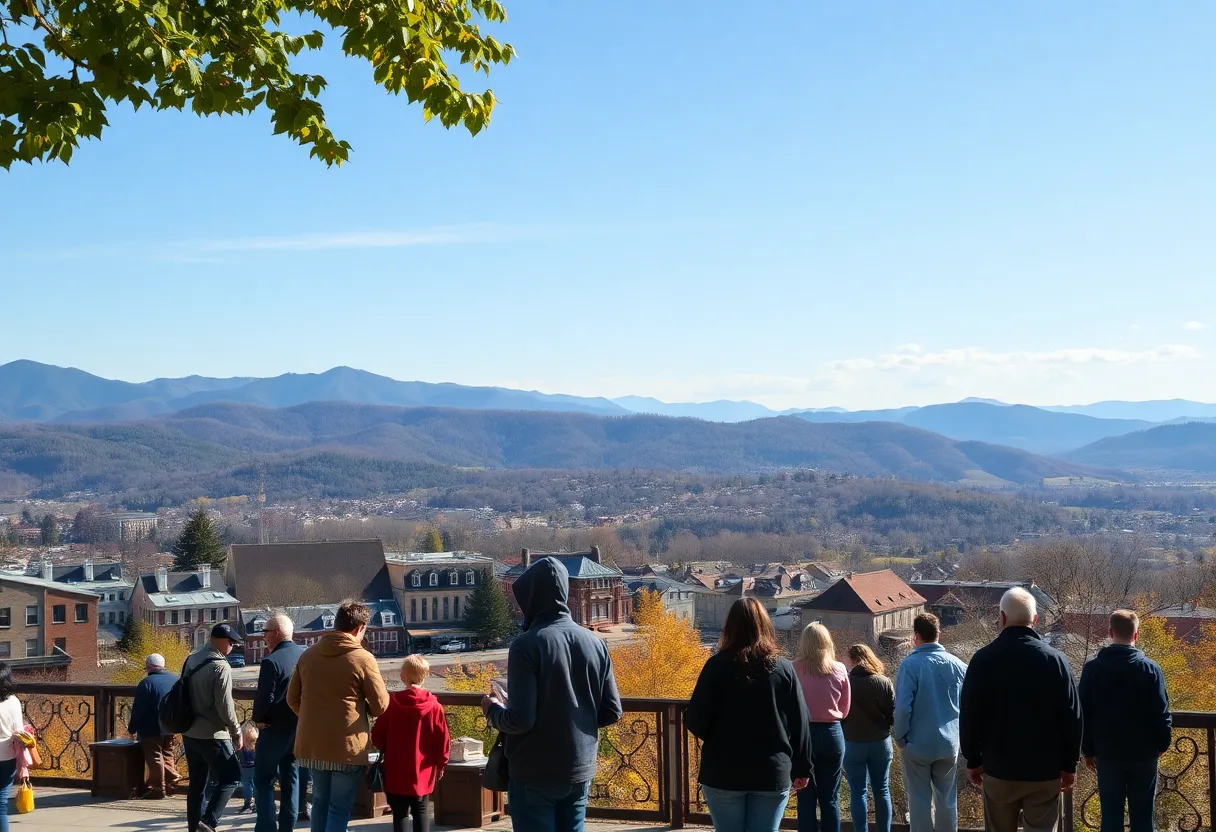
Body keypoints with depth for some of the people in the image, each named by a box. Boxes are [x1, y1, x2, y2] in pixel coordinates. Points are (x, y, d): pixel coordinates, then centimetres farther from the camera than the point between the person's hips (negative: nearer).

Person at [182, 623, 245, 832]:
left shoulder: (191, 659, 7)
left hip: (189, 732, 8)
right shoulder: (221, 666, -18)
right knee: (230, 777, -1)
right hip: (212, 735, -8)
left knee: (197, 783, 14)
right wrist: (237, 733, -7)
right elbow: (225, 706, -18)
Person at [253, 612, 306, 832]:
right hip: (300, 727, 6)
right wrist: (301, 716, 12)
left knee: (263, 779, 3)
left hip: (275, 728, -6)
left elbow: (265, 697, -19)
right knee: (290, 777, 15)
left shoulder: (272, 661, -19)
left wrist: (258, 718, -3)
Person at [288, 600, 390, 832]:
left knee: (320, 801, 19)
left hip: (312, 743, 5)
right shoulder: (363, 659, -11)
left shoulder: (308, 655, 5)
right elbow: (381, 706, -8)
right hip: (347, 745, -5)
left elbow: (293, 699, 11)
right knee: (340, 808, 2)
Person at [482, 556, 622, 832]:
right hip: (579, 771, 5)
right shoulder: (594, 643, 1)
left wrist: (493, 710, 0)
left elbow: (520, 719, -20)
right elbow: (611, 713, 3)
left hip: (535, 775, -5)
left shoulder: (527, 645, -16)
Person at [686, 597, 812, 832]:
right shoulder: (783, 668, 0)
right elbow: (800, 723, 2)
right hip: (772, 773, 1)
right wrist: (802, 768, 12)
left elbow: (695, 721, -8)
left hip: (723, 773, -1)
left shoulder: (717, 665, -7)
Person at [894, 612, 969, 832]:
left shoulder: (910, 665, -15)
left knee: (920, 800, 7)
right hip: (949, 742, 4)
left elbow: (903, 707, -18)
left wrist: (900, 739, -5)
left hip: (917, 744, -4)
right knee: (947, 799, 15)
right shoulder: (957, 665, -1)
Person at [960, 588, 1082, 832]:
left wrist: (973, 760, 7)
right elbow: (1072, 718, -4)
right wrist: (1069, 765, 5)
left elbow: (969, 715, -4)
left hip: (998, 768, 0)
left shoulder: (983, 659, -7)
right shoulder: (1055, 659, -5)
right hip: (1045, 770, 0)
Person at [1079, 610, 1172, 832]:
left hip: (1108, 754, 1)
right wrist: (1163, 743, 10)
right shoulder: (1150, 668, -6)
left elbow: (1084, 714, 0)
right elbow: (1161, 712, -6)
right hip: (1143, 755, -1)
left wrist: (1088, 750, 8)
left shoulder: (1092, 668, -2)